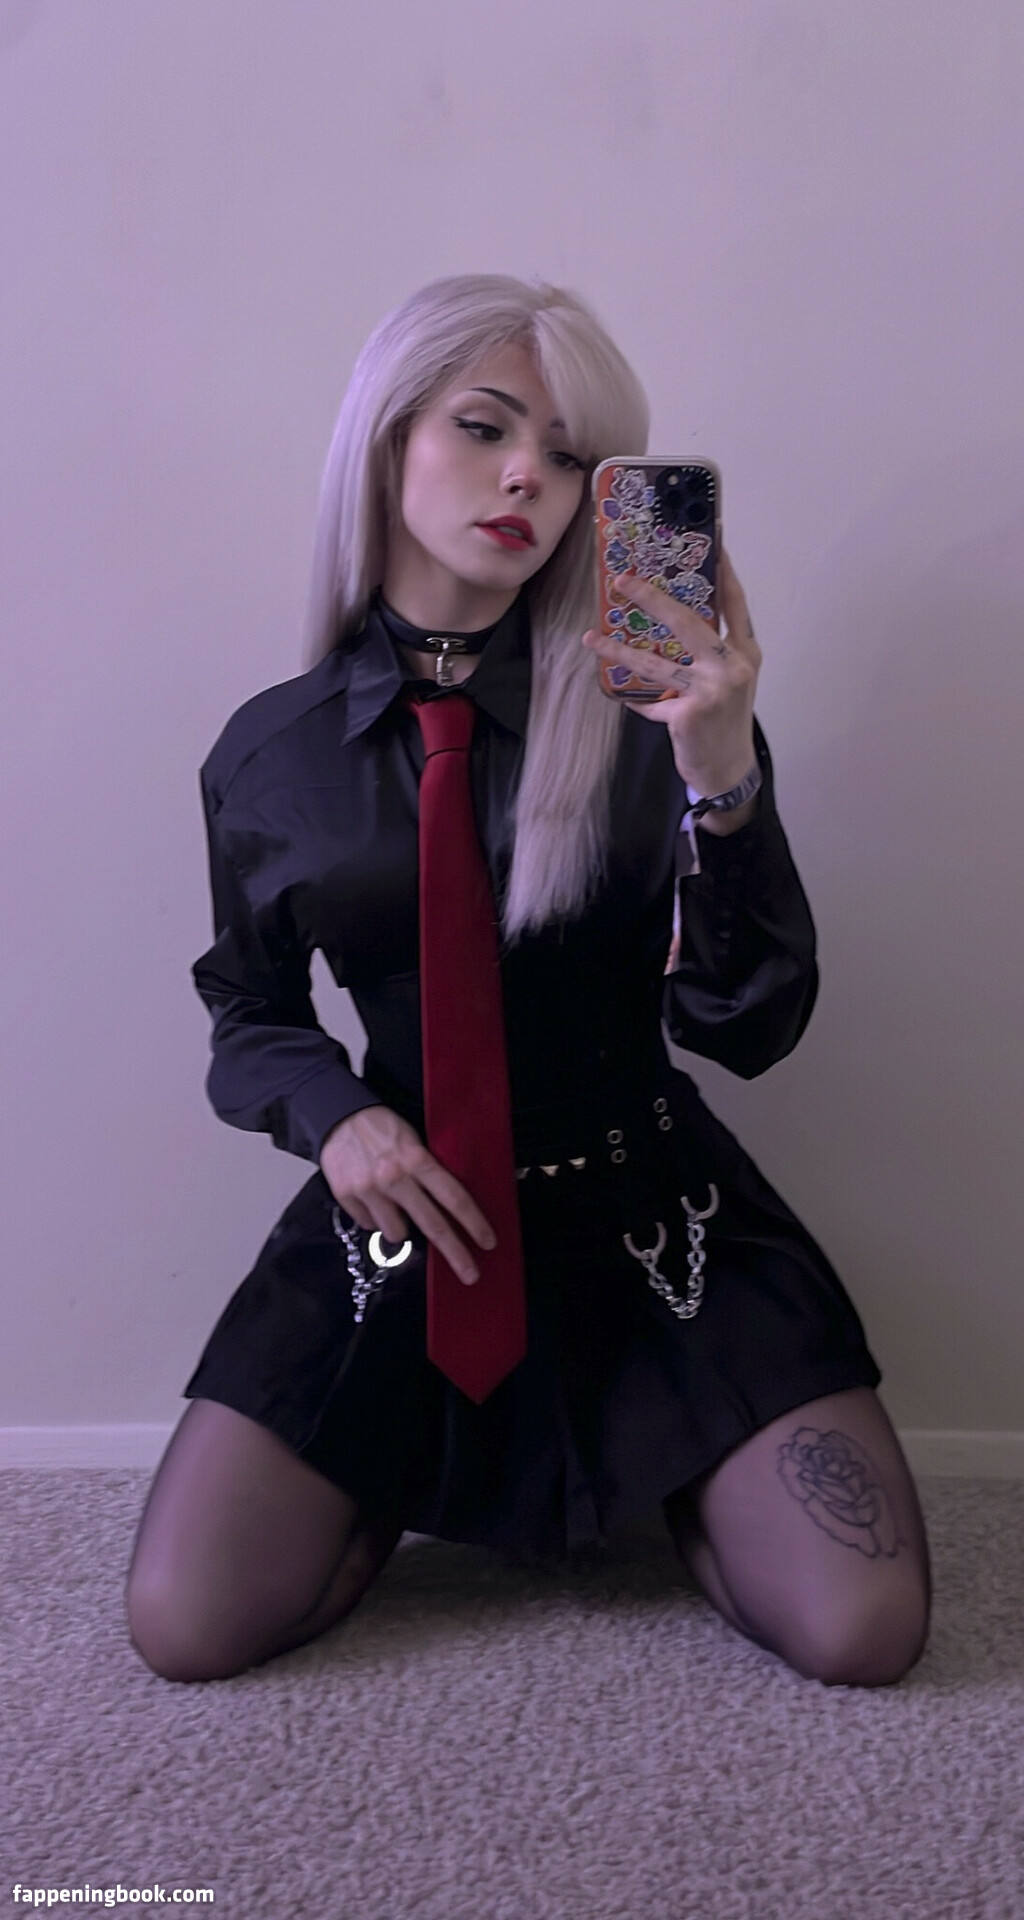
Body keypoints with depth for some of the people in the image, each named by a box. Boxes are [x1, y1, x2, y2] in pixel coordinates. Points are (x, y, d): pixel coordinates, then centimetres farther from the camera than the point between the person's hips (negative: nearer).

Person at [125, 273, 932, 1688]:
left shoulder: (641, 706, -7)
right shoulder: (271, 752, -2)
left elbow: (749, 1027, -15)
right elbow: (252, 1013, 11)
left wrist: (721, 775, -31)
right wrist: (333, 1114, -11)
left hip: (648, 1215, -1)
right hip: (409, 1216, 1)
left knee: (860, 1631, -12)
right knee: (188, 1626, -9)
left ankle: (647, 1472, 18)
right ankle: (424, 1472, 20)